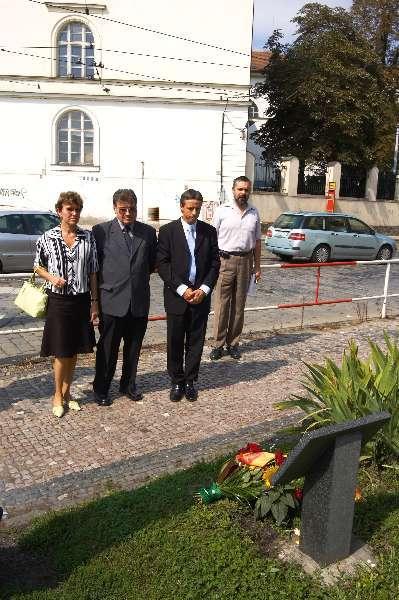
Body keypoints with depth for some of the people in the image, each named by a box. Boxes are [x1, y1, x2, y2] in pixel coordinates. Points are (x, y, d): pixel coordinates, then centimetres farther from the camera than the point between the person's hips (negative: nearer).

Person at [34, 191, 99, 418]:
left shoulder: (88, 237, 0)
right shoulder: (48, 238, -4)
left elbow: (93, 272, 3)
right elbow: (38, 266, 8)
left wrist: (95, 302, 2)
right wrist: (51, 277, -13)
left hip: (81, 300, 3)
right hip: (59, 300, -2)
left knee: (74, 350, 12)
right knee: (61, 351, 3)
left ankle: (67, 392, 29)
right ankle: (57, 395, 22)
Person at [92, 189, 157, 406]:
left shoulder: (148, 232, 6)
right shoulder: (101, 231, -2)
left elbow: (153, 263, 16)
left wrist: (140, 275, 8)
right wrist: (106, 280, -1)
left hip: (140, 301, 3)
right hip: (112, 301, -3)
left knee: (134, 348, 15)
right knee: (107, 348, 7)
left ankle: (128, 384, 33)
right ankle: (101, 389, 23)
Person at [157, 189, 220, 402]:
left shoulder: (209, 231, 5)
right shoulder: (168, 231, -2)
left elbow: (215, 263, 5)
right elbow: (162, 264, -6)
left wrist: (204, 289, -8)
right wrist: (182, 289, -13)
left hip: (201, 295, 2)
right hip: (176, 295, -2)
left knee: (196, 342, 8)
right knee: (175, 342, 6)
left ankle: (190, 381, 23)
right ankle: (177, 382, 21)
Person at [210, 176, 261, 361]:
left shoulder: (254, 213, 10)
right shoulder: (222, 211, -1)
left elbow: (257, 241, 14)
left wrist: (257, 266, 12)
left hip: (245, 261, 3)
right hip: (225, 261, -3)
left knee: (239, 305, 9)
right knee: (221, 304, -2)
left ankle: (233, 343, 19)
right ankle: (218, 344, 7)